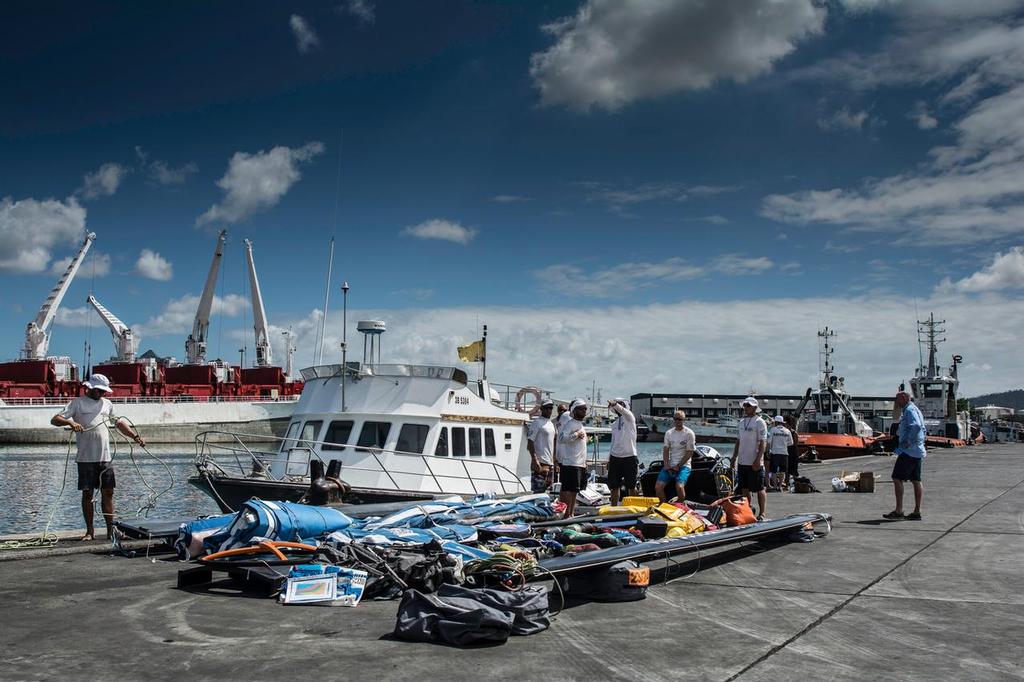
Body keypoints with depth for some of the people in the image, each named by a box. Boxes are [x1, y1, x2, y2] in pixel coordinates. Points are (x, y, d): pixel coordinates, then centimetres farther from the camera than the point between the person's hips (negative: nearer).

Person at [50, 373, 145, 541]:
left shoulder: (107, 404, 14)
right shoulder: (78, 403, 0)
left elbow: (119, 423, 21)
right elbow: (55, 420, -7)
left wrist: (135, 436, 11)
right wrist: (70, 422, -26)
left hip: (105, 457, 4)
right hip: (86, 457, -4)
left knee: (108, 492, 4)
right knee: (87, 494, 3)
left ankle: (111, 530, 9)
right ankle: (90, 531, 11)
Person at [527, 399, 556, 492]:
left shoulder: (551, 424, 19)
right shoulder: (537, 422, -8)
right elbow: (530, 442, -14)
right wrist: (534, 459, -23)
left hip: (550, 463, 9)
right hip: (540, 462, -9)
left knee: (546, 490, 12)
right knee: (538, 490, -11)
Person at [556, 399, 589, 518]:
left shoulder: (580, 425, 20)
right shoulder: (570, 424, -10)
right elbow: (561, 438, -25)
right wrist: (576, 435, -20)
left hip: (579, 463, 10)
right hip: (570, 463, -10)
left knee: (574, 490, 11)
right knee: (569, 490, -11)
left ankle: (571, 514, 16)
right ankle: (566, 515, -11)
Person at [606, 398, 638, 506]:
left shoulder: (630, 418, -3)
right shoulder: (614, 424, 15)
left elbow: (624, 412, -27)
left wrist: (615, 404, -47)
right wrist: (609, 459, 15)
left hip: (629, 457, -5)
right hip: (615, 458, 5)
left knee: (631, 487, 3)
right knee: (614, 486, 7)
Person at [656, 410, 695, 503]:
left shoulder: (689, 433, -3)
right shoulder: (669, 433, 13)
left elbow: (689, 453, -6)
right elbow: (666, 450, 8)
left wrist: (678, 466, -11)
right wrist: (666, 465, -6)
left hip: (683, 465, -5)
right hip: (669, 465, 5)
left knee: (679, 486, -30)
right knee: (658, 486, -14)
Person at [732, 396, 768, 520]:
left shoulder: (759, 422, -9)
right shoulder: (742, 422, 14)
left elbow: (762, 443, -14)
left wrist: (758, 460, -20)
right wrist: (734, 457, 16)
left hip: (754, 463, -8)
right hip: (742, 462, 8)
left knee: (759, 489, 1)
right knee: (744, 489, 13)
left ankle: (762, 514, 7)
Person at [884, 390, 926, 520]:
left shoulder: (909, 410, -11)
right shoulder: (915, 410, 20)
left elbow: (916, 426, -28)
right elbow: (922, 429, 26)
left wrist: (908, 442, -23)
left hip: (909, 451, -10)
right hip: (918, 451, 10)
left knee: (897, 478, -8)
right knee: (916, 480, 9)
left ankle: (898, 511, -8)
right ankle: (917, 512, 10)